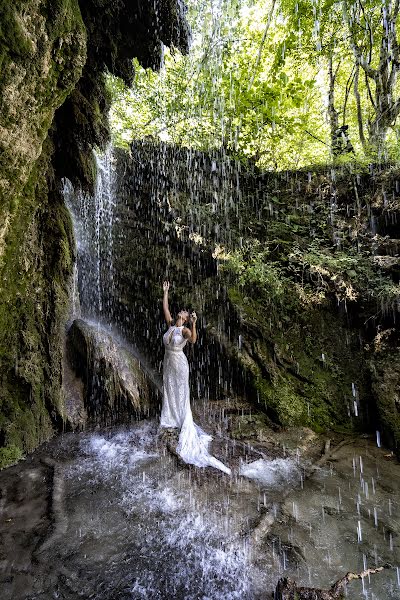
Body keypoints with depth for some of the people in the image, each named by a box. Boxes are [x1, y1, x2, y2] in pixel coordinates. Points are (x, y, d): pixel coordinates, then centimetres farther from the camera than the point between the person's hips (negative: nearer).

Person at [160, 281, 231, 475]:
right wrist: (165, 291, 0)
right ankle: (170, 419, 33)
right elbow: (165, 307, 1)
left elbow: (193, 340, -37)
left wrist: (193, 324, -45)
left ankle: (184, 421, 19)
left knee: (181, 393, 5)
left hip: (179, 364, -6)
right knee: (169, 391, 16)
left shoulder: (185, 330, -16)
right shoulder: (170, 325, 1)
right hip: (168, 363, 6)